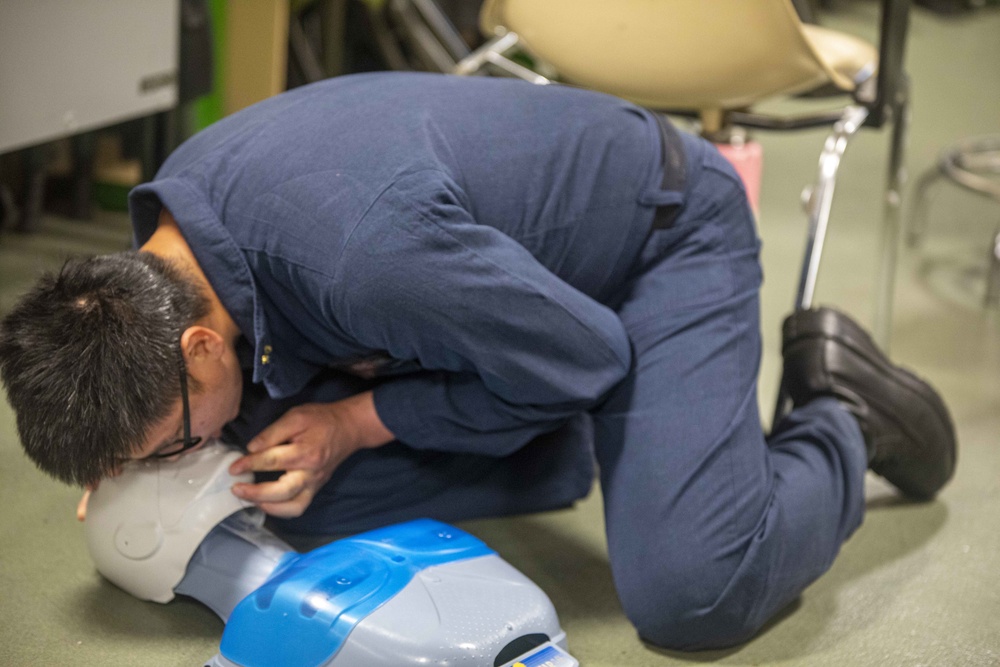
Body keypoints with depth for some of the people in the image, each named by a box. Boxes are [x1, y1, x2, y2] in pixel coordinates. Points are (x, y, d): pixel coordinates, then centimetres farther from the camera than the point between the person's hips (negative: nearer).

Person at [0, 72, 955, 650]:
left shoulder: (365, 251, -42)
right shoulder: (169, 210, -14)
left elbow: (585, 357, -25)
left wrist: (357, 421, -23)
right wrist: (139, 463, -12)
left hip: (662, 237, -8)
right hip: (506, 254, 8)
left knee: (686, 594, -23)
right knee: (310, 489, -1)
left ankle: (843, 426, 6)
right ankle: (560, 453, 16)